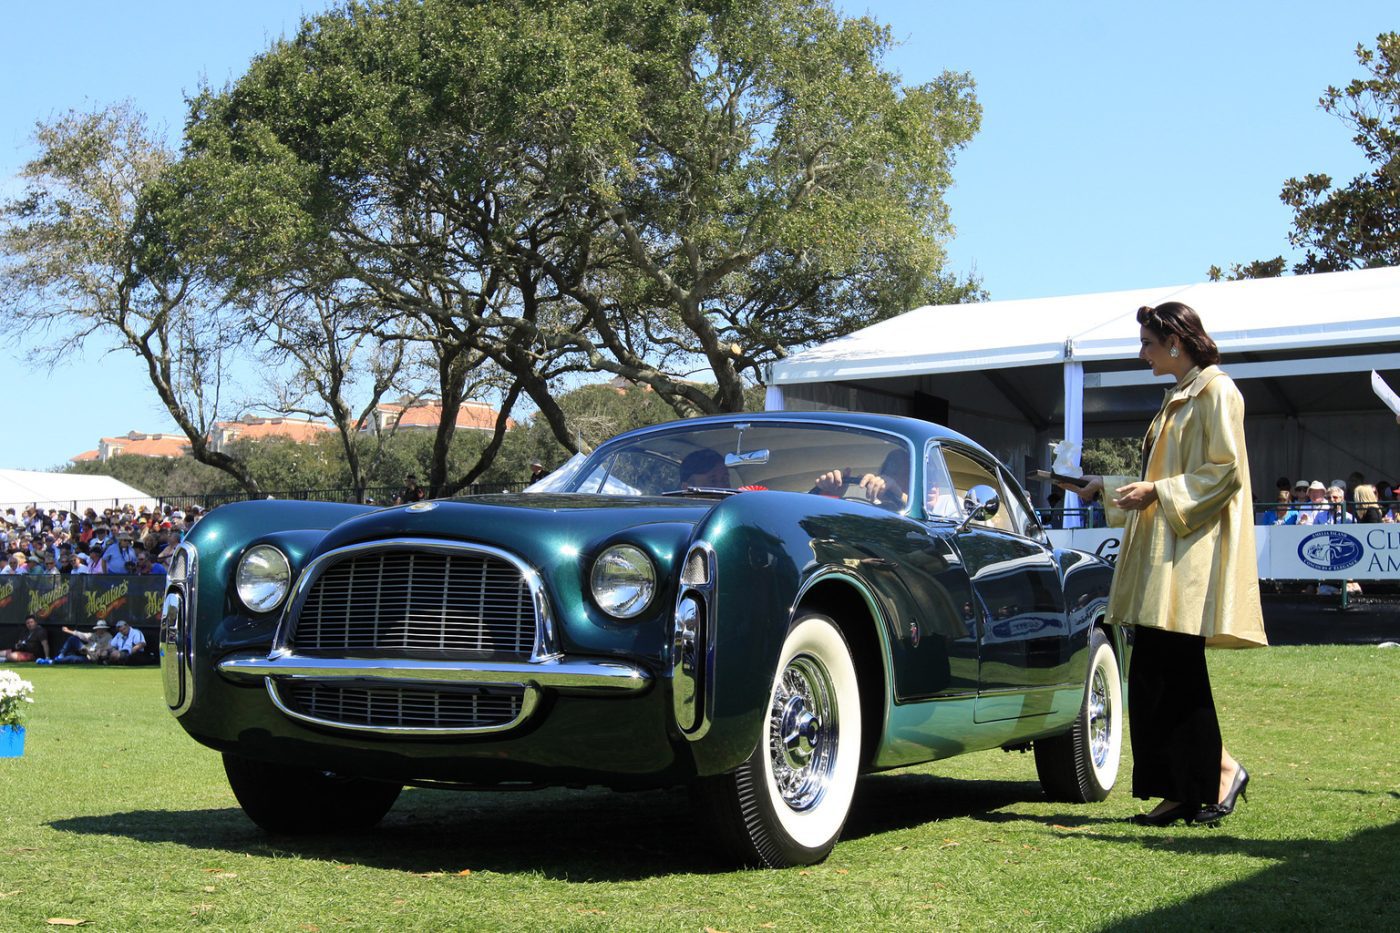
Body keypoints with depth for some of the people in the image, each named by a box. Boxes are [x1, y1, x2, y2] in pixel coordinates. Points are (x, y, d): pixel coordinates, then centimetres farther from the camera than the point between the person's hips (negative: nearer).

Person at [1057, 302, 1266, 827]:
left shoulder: (1216, 392, -6)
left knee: (1175, 671, -9)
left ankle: (1220, 771, 3)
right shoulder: (1178, 399, 22)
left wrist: (1157, 491, -17)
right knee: (1151, 676, 5)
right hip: (1161, 554, 9)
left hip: (1192, 553, -9)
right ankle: (1179, 791, 9)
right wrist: (1105, 487, 21)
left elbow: (1226, 471, -15)